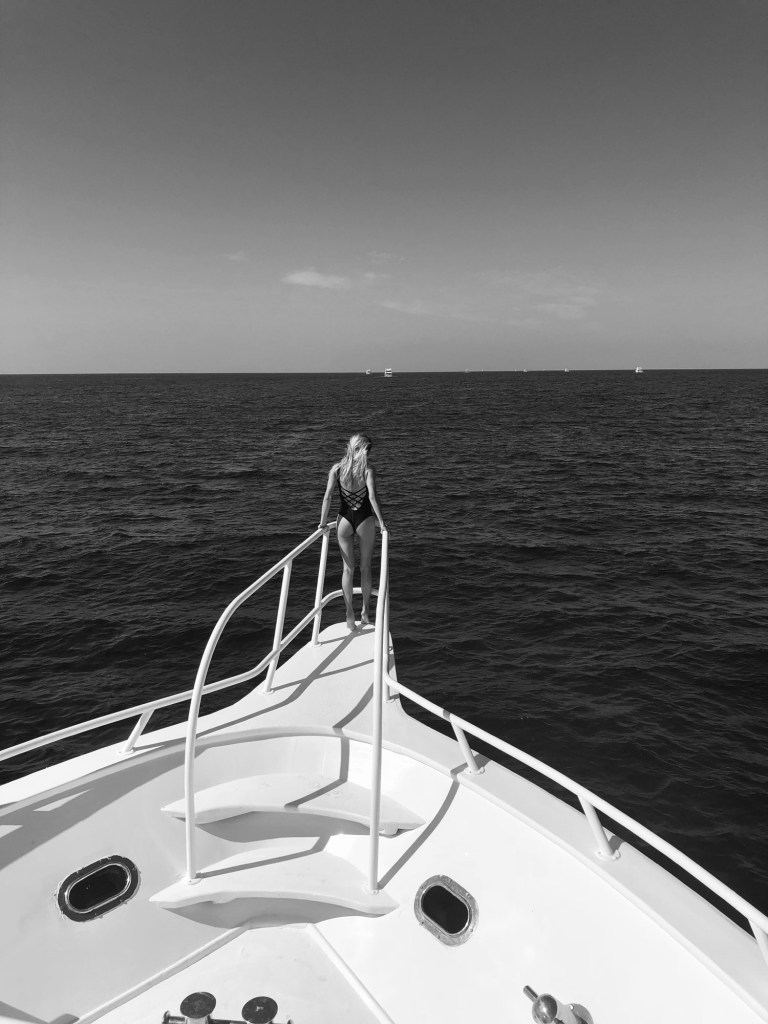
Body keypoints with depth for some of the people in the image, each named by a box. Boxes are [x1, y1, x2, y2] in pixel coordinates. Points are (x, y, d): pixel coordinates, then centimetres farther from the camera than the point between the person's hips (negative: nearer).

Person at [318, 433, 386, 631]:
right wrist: (381, 521, -15)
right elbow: (372, 496, -21)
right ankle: (365, 612, 23)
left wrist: (323, 522, -3)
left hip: (344, 520, 2)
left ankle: (349, 613, 10)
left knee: (348, 568, 11)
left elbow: (327, 497, -9)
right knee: (365, 568, 14)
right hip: (365, 520, -1)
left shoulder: (337, 468, -4)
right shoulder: (368, 469, -11)